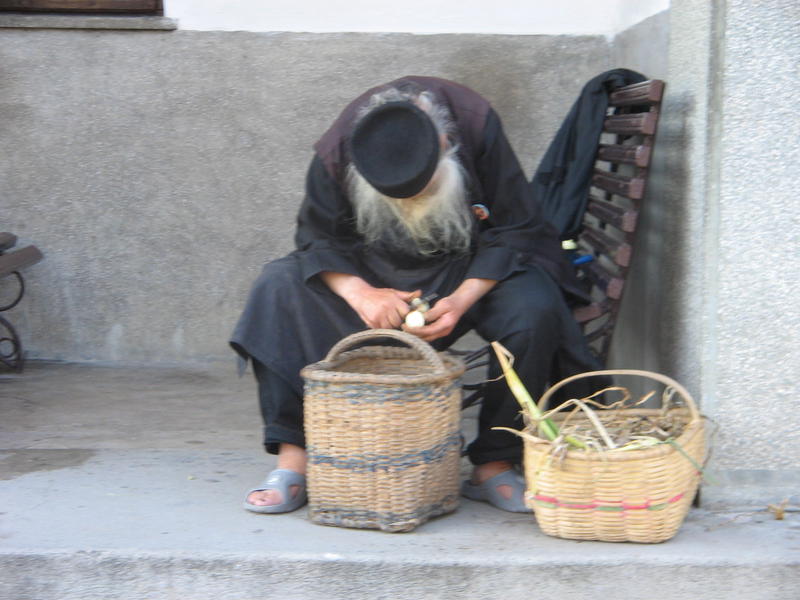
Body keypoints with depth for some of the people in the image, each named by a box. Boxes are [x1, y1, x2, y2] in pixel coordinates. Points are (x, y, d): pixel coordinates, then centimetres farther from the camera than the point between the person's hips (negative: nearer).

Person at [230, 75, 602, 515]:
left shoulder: (477, 127, -25)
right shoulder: (336, 151, -21)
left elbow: (514, 230, -17)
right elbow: (320, 238, -9)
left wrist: (462, 300, -30)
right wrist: (360, 293, -29)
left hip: (470, 272, -1)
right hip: (374, 270, 2)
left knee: (535, 309, -32)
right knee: (278, 289, -23)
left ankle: (493, 465, -17)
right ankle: (293, 461, -21)